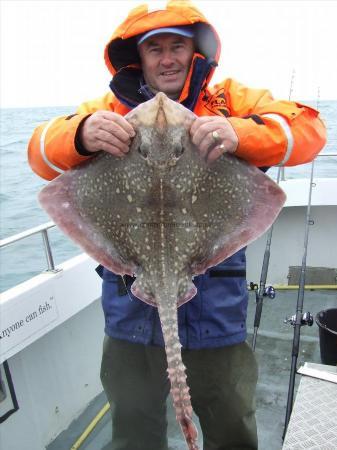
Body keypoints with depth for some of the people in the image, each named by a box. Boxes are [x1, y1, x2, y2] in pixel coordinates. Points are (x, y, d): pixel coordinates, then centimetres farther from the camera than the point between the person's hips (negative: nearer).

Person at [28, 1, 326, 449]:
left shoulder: (231, 100, 1)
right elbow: (42, 152, -4)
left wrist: (239, 133, -31)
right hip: (132, 309, 1)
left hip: (216, 307, 0)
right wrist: (81, 134, -28)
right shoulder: (110, 109, 4)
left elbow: (309, 128, -10)